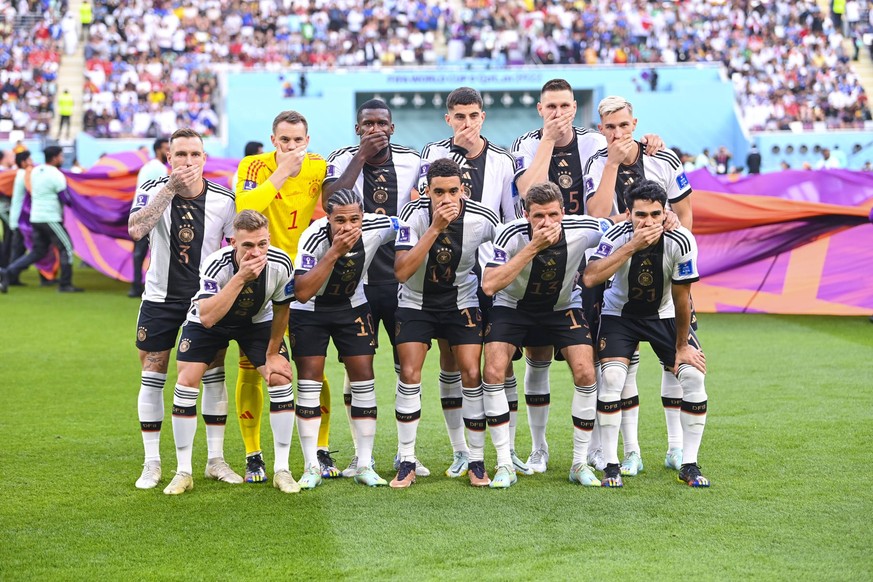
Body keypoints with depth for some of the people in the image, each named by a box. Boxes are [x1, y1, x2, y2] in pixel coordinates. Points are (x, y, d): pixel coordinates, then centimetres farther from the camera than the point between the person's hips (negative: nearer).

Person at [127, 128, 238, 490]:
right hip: (161, 297, -1)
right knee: (152, 378, 2)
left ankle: (216, 460, 12)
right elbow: (135, 230, -30)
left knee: (213, 375, 1)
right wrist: (170, 188, -33)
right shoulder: (153, 190, -11)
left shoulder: (223, 199, -8)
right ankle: (152, 464, 11)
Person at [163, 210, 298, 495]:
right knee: (187, 380, -14)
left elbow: (281, 310, -10)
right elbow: (206, 317, -49)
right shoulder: (216, 264, -38)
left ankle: (282, 470, -2)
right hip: (210, 320, -2)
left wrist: (272, 353, -2)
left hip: (257, 321, 2)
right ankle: (183, 472, -2)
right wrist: (240, 278, -54)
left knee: (280, 378, -13)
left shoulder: (280, 264, -29)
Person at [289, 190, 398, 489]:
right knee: (310, 378, -8)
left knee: (363, 376, -4)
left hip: (351, 306, 3)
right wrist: (334, 252, -43)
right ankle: (311, 467, -1)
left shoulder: (377, 227, -23)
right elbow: (303, 293, -39)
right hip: (309, 309, -3)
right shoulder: (314, 237, -32)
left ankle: (364, 465, 4)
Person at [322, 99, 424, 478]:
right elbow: (330, 201, -21)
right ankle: (361, 453, 13)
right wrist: (362, 156, -19)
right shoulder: (343, 160, -2)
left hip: (403, 278, 2)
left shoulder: (411, 161, 4)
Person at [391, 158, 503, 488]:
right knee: (409, 374, -10)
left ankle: (476, 464, 4)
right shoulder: (414, 214, -22)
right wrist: (435, 228, -37)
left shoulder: (482, 220, -18)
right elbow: (402, 272, -32)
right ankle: (407, 464, 1)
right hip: (416, 301, -1)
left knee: (472, 375, -8)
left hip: (462, 302, 1)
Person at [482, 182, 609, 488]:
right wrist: (533, 248, -44)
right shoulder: (512, 234, -29)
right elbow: (489, 285, -41)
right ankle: (504, 463, -6)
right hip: (513, 305, -1)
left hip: (564, 307, 1)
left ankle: (580, 463, 1)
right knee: (494, 373, -19)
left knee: (586, 374, -14)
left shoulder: (581, 231, -24)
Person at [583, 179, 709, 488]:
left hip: (664, 315, 1)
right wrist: (633, 247, -45)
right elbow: (589, 278, -43)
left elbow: (681, 298, -14)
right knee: (611, 376, -22)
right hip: (619, 313, -1)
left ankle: (689, 465, 0)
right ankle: (611, 466, -10)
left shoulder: (681, 242, -24)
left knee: (694, 375, -14)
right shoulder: (617, 236, -26)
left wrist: (682, 347, -6)